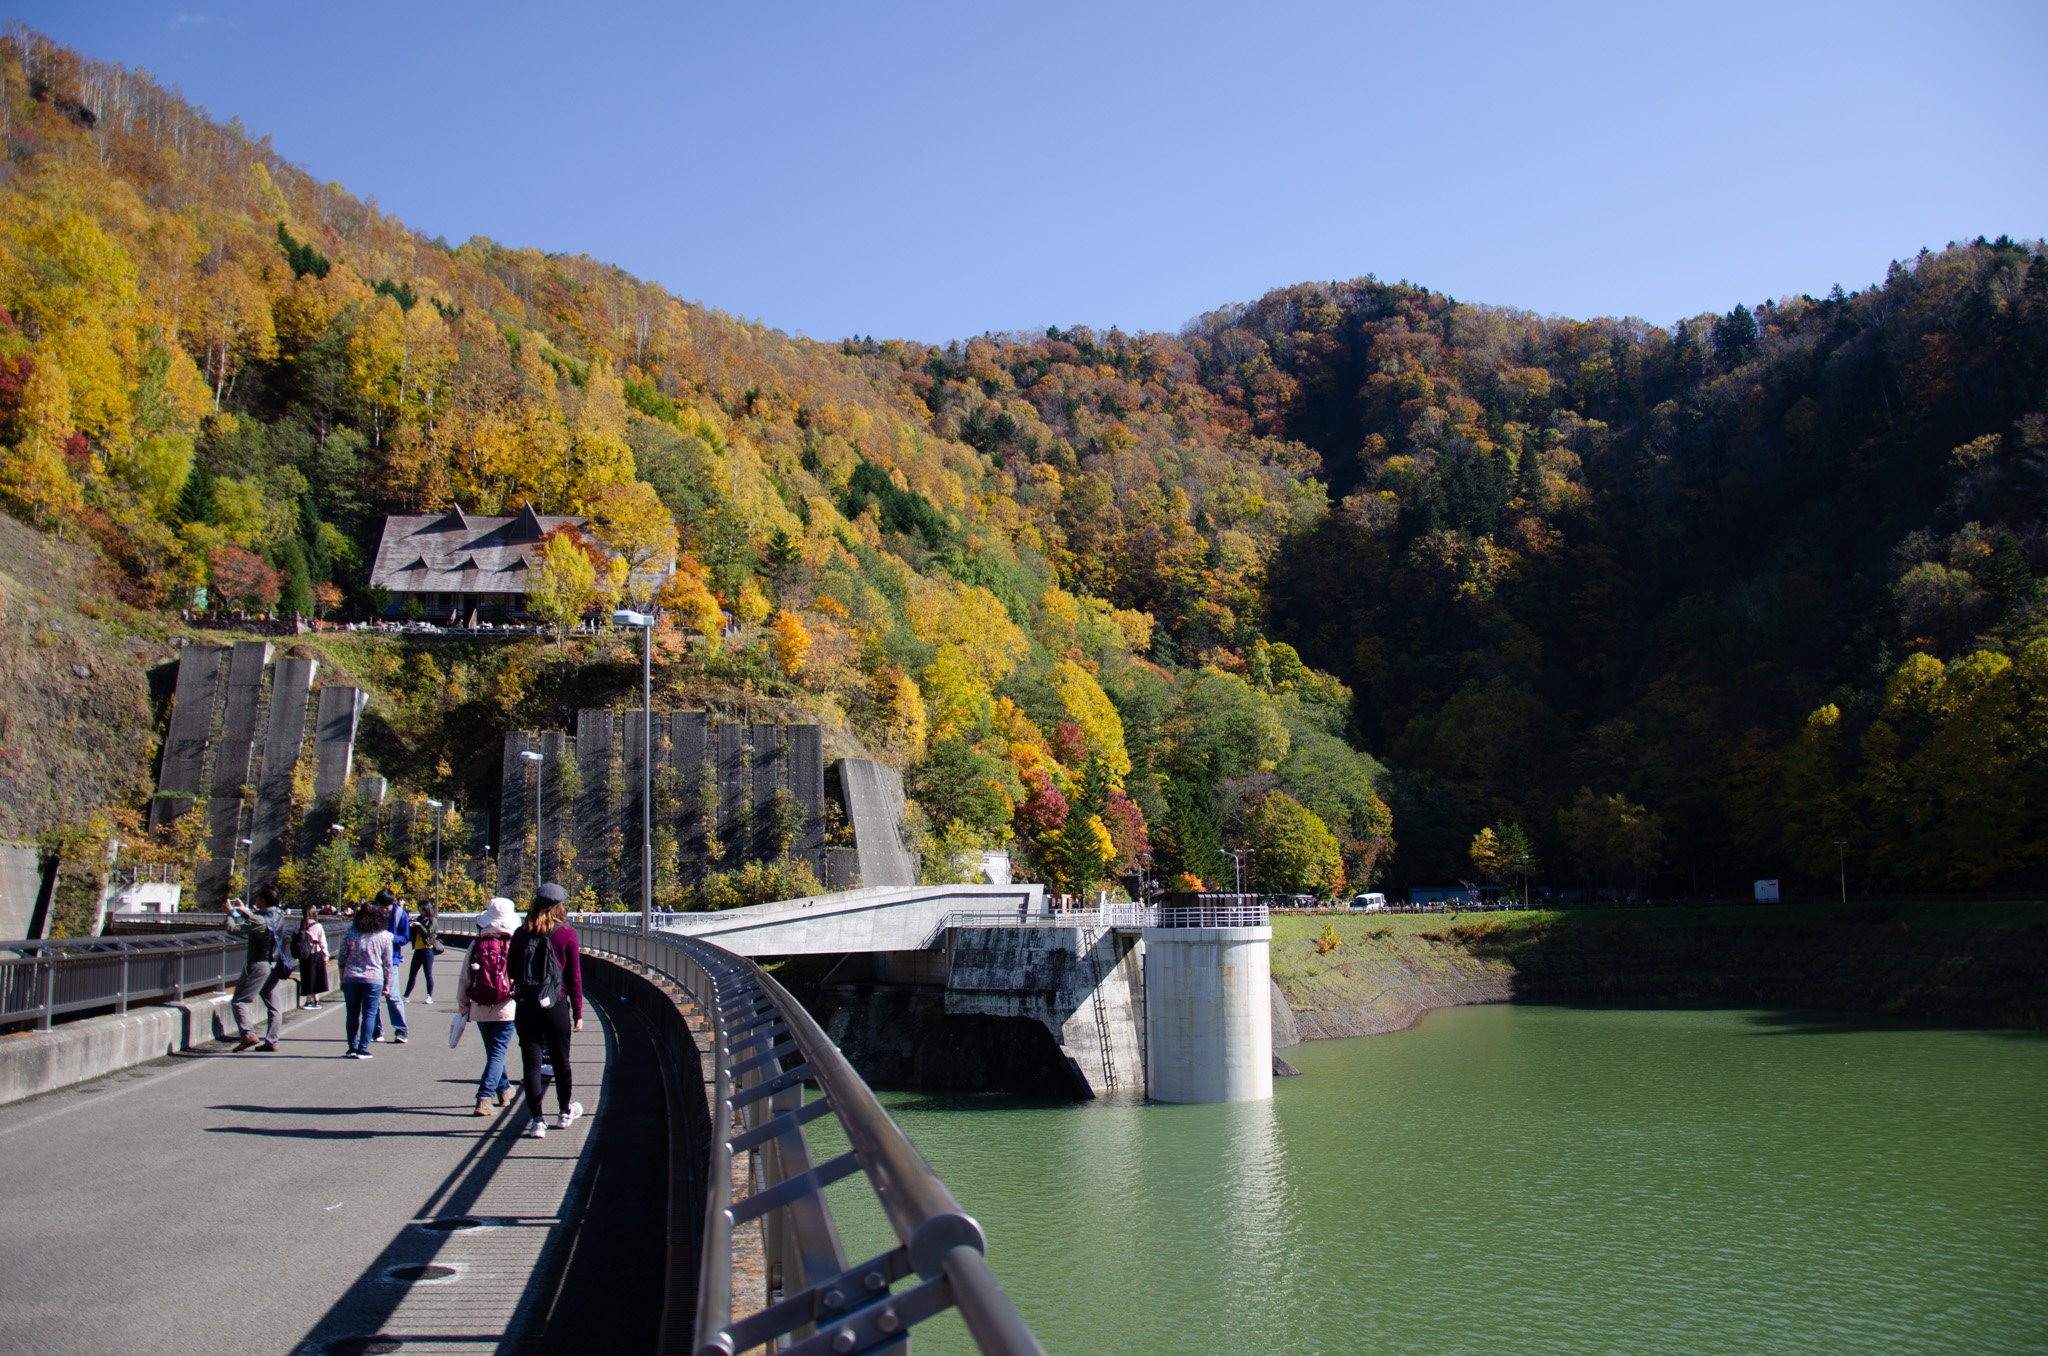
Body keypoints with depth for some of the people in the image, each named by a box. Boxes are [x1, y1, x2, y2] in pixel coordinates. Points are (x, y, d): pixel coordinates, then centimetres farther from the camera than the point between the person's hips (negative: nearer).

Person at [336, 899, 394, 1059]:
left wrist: (342, 980, 13)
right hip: (374, 979, -1)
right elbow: (387, 963, 3)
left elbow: (342, 958, 5)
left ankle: (352, 1047, 11)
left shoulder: (350, 933, 1)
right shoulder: (384, 936, -1)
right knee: (369, 1014, 4)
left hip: (351, 978, 1)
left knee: (352, 1014, 11)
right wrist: (387, 983, 11)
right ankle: (363, 1049, -1)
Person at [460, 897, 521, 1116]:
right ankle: (484, 1098, -11)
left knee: (493, 1051, 20)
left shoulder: (475, 945, -1)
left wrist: (464, 1005, 15)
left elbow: (465, 977, 4)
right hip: (505, 1008, -4)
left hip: (479, 1008, 4)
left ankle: (504, 1089, 37)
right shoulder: (513, 945, -11)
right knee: (498, 1053, 1)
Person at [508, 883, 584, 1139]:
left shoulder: (521, 934, 1)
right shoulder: (566, 934, -5)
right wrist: (578, 1013, 2)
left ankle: (538, 1120, 0)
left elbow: (510, 970, 5)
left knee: (531, 1063, 4)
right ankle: (565, 1112, 31)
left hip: (525, 1007, 1)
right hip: (556, 1007, -1)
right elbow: (574, 976, -3)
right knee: (561, 1061, 15)